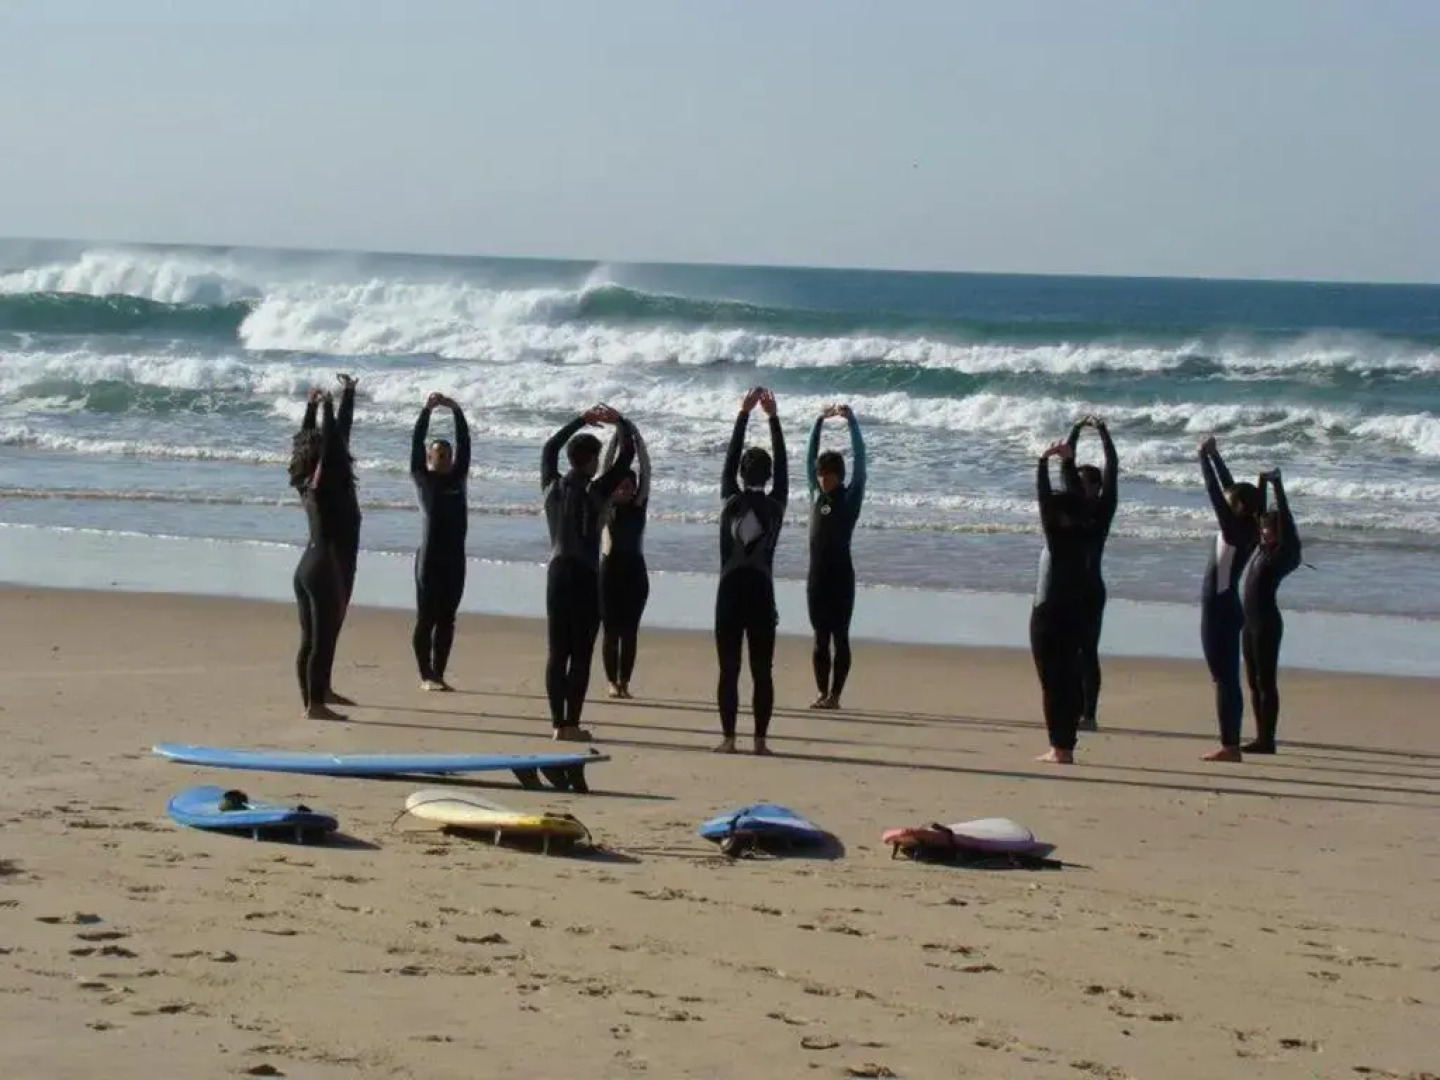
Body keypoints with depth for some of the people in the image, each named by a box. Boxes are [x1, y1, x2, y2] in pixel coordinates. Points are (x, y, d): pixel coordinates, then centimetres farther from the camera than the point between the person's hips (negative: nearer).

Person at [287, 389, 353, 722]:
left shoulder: (306, 484, 8)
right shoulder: (323, 484, -13)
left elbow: (307, 439, 19)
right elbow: (329, 443, -21)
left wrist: (312, 405, 23)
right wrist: (327, 407, -13)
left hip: (307, 566, 9)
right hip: (325, 568, -9)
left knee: (309, 640, 10)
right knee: (323, 641, -6)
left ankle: (310, 702, 14)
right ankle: (316, 704, -6)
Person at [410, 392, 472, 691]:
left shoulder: (457, 478, 12)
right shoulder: (422, 478, 2)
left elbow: (464, 444, 8)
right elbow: (416, 442, -5)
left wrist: (456, 411, 1)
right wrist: (427, 410, -10)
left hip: (454, 557, 5)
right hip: (430, 557, -5)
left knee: (446, 619, 7)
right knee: (426, 618, 0)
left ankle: (439, 674, 13)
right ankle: (426, 676, 4)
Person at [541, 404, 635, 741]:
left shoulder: (552, 487, 4)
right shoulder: (595, 491, -9)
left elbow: (549, 449, 23)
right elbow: (627, 453, -4)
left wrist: (582, 420, 29)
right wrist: (619, 421, 11)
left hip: (557, 573, 5)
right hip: (585, 576, -5)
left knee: (557, 652, 7)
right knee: (580, 654, -3)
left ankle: (558, 723, 6)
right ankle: (571, 725, -5)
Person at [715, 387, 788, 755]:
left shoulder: (730, 501, -1)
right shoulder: (775, 505, -1)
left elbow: (730, 458, 7)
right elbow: (783, 465, 8)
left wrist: (743, 413, 10)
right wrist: (773, 417, 11)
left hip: (730, 592, 0)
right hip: (761, 593, 0)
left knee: (728, 669, 2)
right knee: (762, 671, 2)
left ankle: (728, 738, -1)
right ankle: (760, 740, 0)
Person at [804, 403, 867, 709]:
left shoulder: (850, 497, -1)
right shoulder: (817, 495, 10)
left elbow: (860, 459, -7)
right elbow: (810, 456, 15)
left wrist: (851, 421, -11)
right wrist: (819, 422, 11)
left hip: (840, 575, -5)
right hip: (817, 576, 5)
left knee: (839, 637, -1)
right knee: (820, 638, 6)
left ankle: (835, 695, 0)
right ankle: (823, 693, 11)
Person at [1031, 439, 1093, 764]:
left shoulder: (1057, 536, -14)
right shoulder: (1083, 536, 4)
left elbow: (1043, 498, -15)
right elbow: (1073, 498, 15)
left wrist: (1044, 462, -9)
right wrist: (1068, 461, 16)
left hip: (1048, 615, -7)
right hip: (1074, 614, 7)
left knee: (1052, 680, -4)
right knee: (1069, 679, 9)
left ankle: (1060, 747, -6)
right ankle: (1065, 746, 11)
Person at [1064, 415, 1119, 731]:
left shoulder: (1103, 507, -1)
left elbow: (1112, 468, -8)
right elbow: (1066, 464, 10)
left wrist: (1102, 432, -7)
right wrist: (1076, 430, 8)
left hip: (1090, 589, -5)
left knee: (1087, 651, -6)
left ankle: (1089, 714, -5)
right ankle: (1077, 711, 11)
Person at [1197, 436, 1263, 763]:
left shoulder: (1235, 529, -15)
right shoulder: (1243, 530, 8)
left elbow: (1215, 491, -14)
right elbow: (1227, 487, 17)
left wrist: (1205, 457, -6)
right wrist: (1214, 455, 22)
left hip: (1219, 610, -9)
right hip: (1226, 609, 9)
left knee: (1224, 678, -7)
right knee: (1228, 678, 10)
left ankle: (1229, 745, -7)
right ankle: (1231, 744, 12)